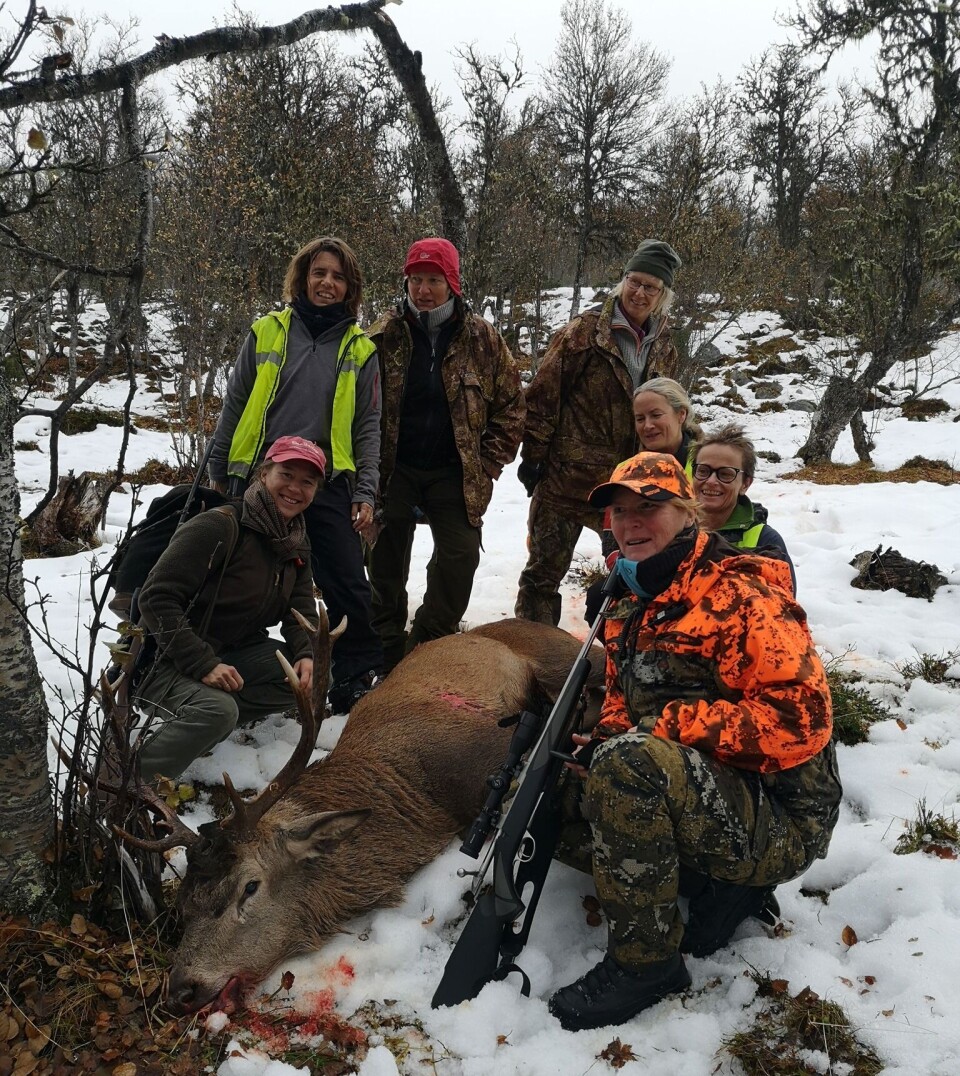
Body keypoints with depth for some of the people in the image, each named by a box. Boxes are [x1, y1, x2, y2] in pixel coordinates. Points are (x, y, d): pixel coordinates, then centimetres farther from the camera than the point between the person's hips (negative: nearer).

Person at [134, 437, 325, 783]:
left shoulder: (296, 542, 5)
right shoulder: (219, 527, -20)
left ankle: (185, 719, -9)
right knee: (218, 709, -34)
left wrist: (305, 654, -15)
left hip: (232, 652, 8)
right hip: (166, 662, -8)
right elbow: (156, 598, -23)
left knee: (311, 676, -8)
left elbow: (300, 607, 7)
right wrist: (203, 664, -30)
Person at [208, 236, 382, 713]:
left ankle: (356, 682, 9)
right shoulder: (267, 332, 5)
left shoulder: (359, 348, 6)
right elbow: (234, 408, 8)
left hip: (327, 486, 0)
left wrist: (365, 492, -2)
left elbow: (368, 426, 6)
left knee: (350, 589, -4)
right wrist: (218, 475, 6)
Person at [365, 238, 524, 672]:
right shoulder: (384, 336, -4)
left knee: (460, 556, 0)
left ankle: (431, 644, 19)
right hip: (394, 470, 0)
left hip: (455, 473, 0)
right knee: (386, 559, 6)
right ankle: (388, 651, 22)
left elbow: (511, 404, 2)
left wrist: (489, 464, -4)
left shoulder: (482, 339, -2)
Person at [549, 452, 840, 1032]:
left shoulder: (741, 598, -15)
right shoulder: (632, 612, 11)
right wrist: (602, 740, -2)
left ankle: (645, 960, -14)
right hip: (706, 798, 9)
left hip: (778, 824, -9)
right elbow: (622, 704, 22)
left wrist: (672, 724, -24)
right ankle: (718, 883, 8)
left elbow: (802, 719, -24)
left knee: (628, 762, -31)